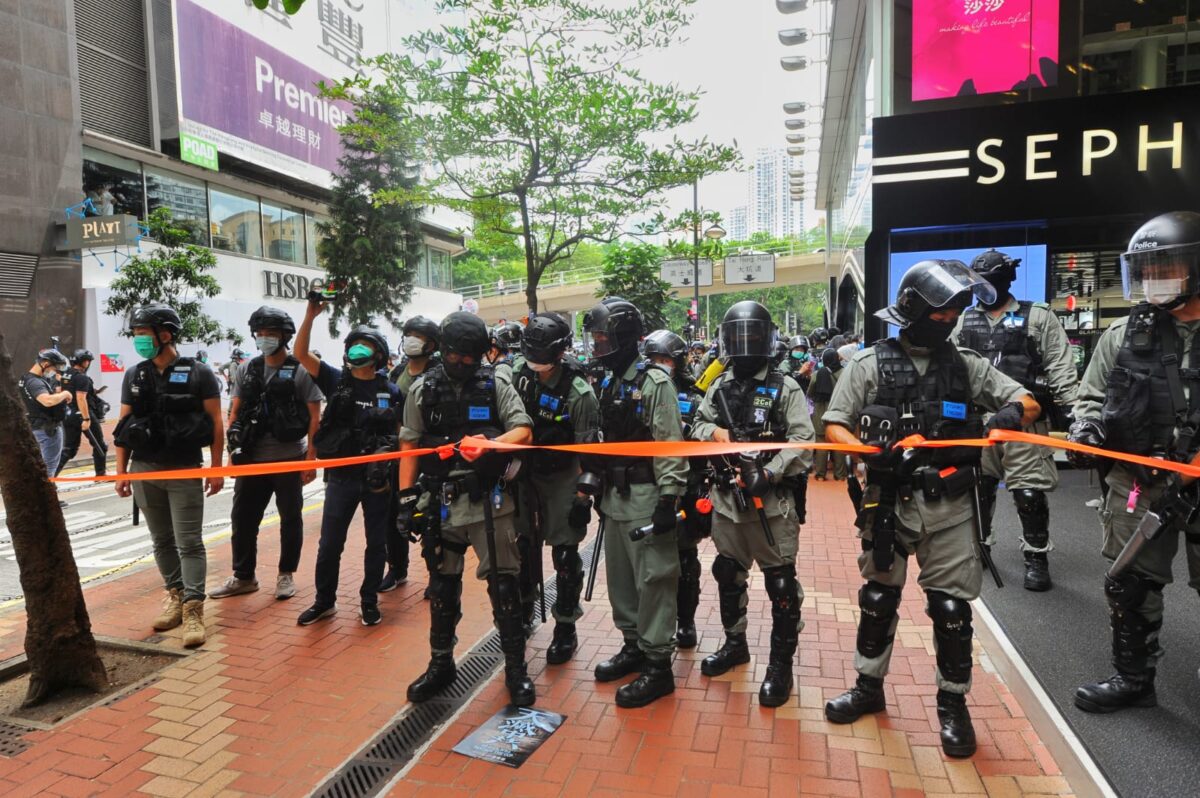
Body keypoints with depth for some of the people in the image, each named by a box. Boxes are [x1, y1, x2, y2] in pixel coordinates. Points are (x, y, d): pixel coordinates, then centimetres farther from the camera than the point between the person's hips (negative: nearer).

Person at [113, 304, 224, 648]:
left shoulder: (198, 373, -5)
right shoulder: (134, 376, 8)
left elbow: (216, 422, -5)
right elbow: (123, 425, 11)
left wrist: (217, 469, -8)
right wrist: (121, 471, 6)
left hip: (185, 471, -4)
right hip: (144, 471, 5)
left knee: (189, 542, -3)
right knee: (162, 541, 13)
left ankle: (193, 609, 0)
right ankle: (175, 595, 25)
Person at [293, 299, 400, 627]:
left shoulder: (390, 391, 1)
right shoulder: (336, 380, 3)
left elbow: (398, 435, 5)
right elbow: (301, 354, -6)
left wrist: (395, 472, -3)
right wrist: (310, 315, -15)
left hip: (377, 476, 0)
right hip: (340, 476, 0)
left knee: (376, 543, 9)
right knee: (329, 543, 7)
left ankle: (369, 602, 24)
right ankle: (324, 602, 25)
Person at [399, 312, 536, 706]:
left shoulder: (496, 385, 0)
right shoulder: (423, 389, 4)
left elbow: (523, 432, -10)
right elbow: (410, 446, 6)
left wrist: (487, 444, -28)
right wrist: (406, 497, 1)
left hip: (489, 501, -2)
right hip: (441, 502, 2)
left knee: (503, 584, 3)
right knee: (443, 585, 15)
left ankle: (515, 667, 18)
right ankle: (441, 664, 33)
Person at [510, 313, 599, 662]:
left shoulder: (579, 393, -22)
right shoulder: (519, 371, -8)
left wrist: (582, 498, -17)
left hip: (561, 478, -4)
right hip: (524, 471, 5)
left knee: (565, 554, 3)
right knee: (523, 546, 17)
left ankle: (565, 629, 18)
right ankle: (523, 611, 39)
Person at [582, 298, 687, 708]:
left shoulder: (654, 382, -13)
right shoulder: (608, 385, 12)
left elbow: (670, 446, -18)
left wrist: (668, 499, -21)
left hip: (646, 499, -9)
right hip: (616, 497, 9)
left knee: (653, 581, 0)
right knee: (619, 577, 17)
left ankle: (657, 666, 11)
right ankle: (633, 646, 33)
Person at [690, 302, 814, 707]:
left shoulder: (785, 387, -6)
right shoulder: (719, 387, 9)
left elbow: (803, 442, -13)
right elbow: (697, 425, 16)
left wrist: (766, 474, -22)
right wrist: (714, 432, -7)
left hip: (773, 502, -5)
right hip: (727, 499, 5)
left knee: (781, 584, 1)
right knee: (728, 576, 18)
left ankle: (781, 662, 18)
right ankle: (735, 643, 38)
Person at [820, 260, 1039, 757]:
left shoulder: (966, 365, 6)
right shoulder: (869, 363, -1)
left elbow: (1029, 403, 7)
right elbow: (834, 428, -3)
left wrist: (1013, 411, -17)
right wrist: (871, 452, -22)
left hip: (950, 509, 1)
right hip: (888, 504, -1)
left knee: (952, 608, 7)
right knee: (878, 599, 13)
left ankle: (953, 704, 28)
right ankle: (869, 687, 33)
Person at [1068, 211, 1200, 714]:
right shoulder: (1124, 334, 2)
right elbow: (1091, 395, 13)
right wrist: (1085, 430, -7)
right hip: (1141, 482, 3)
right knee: (1130, 583, 11)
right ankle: (1133, 679, 30)